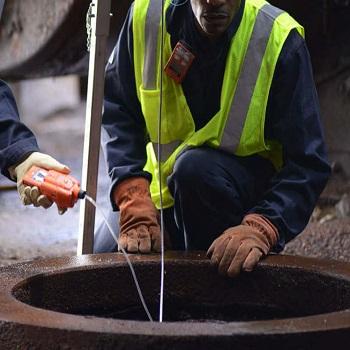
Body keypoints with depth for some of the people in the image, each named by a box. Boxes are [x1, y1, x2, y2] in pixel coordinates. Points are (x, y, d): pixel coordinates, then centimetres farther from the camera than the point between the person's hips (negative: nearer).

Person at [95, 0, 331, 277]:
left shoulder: (279, 39, -22)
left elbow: (308, 164, -22)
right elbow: (117, 113, -9)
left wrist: (261, 229, -38)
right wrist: (134, 200, -24)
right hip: (160, 191, 3)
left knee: (195, 167, -34)